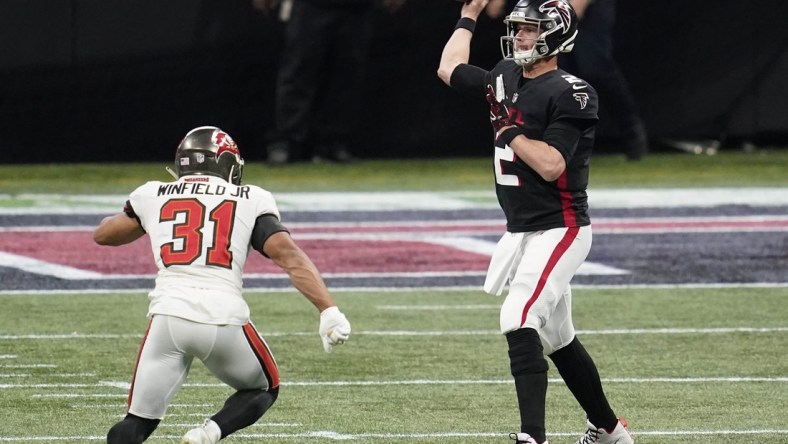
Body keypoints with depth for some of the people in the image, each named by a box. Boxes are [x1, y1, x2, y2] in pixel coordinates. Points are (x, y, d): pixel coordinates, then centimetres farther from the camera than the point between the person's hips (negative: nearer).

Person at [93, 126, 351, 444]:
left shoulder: (154, 196, 16)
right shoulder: (249, 201, 12)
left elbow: (102, 234, 33)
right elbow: (289, 256, -2)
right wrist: (328, 310, -7)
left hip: (169, 316, 1)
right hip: (224, 318, -1)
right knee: (263, 390, 25)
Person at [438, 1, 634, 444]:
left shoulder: (569, 94, -16)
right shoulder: (505, 78, 8)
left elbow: (551, 165, -25)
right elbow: (450, 70, 25)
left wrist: (509, 131, -15)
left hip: (559, 230, -9)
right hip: (521, 232, 9)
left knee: (520, 323, -22)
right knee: (557, 338, 16)